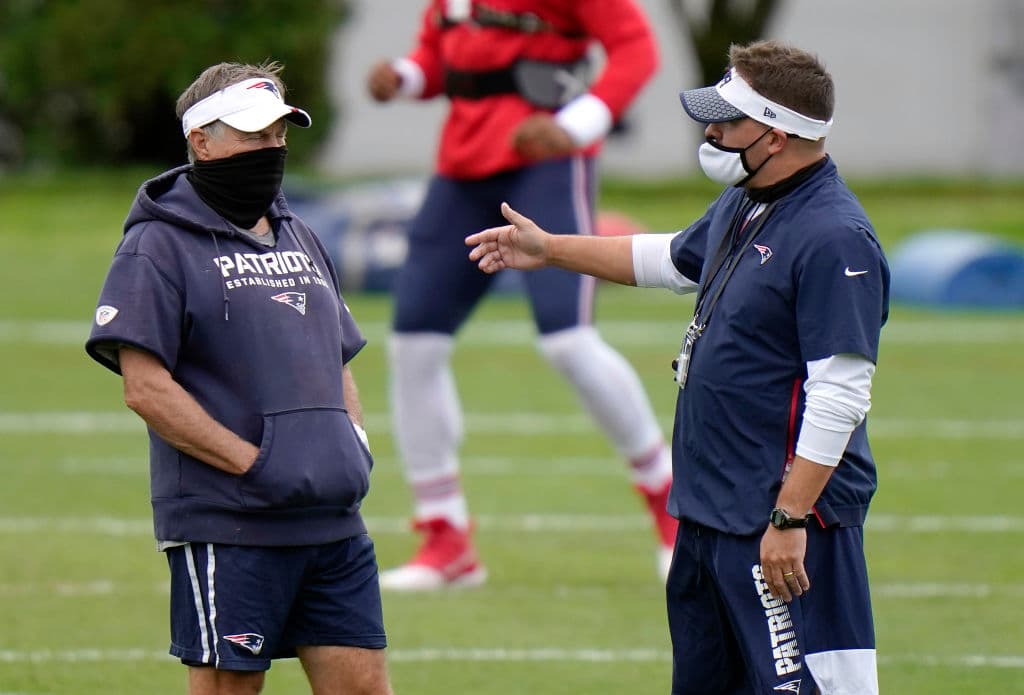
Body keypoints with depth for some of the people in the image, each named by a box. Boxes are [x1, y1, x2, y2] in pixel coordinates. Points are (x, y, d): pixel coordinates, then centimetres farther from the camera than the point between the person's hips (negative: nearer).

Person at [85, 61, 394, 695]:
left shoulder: (299, 239, 19)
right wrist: (255, 465, -17)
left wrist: (355, 447, 8)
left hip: (333, 522, 7)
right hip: (224, 527, -7)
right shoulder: (159, 247, -4)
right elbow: (145, 388, -13)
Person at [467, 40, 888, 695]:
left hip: (784, 521, -10)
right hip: (710, 516, 10)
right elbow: (670, 259, 34)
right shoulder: (740, 210, 12)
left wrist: (789, 519, -25)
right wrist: (548, 249, 40)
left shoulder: (834, 239, -19)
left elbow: (840, 395, -24)